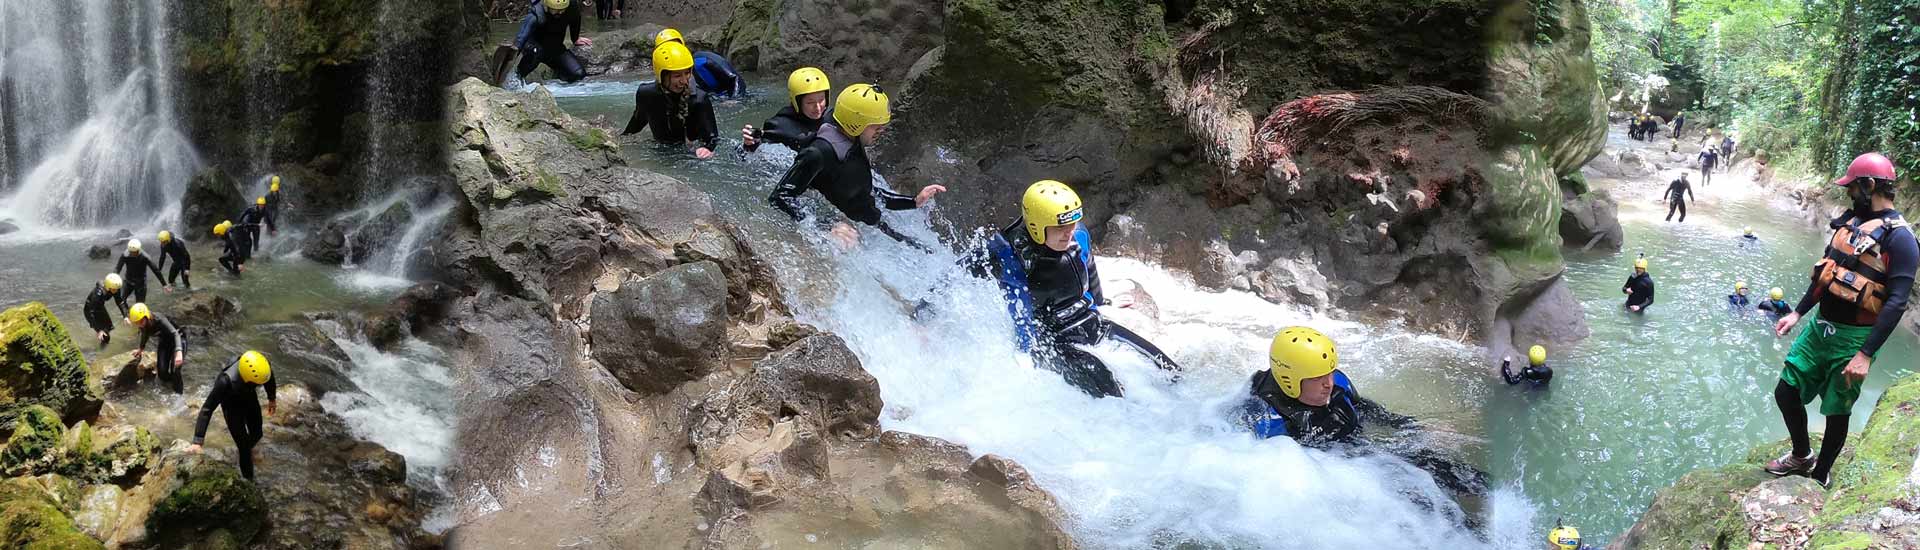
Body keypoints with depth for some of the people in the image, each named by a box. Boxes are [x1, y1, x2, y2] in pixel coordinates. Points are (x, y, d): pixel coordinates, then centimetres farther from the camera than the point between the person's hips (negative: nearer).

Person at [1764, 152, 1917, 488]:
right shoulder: (1851, 220, 7)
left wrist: (1865, 355, -25)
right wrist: (1797, 313, 15)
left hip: (1853, 338, -7)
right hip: (1820, 327, 7)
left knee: (1836, 413, 7)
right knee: (1786, 392, 11)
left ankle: (1818, 478, 25)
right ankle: (1801, 456, 34)